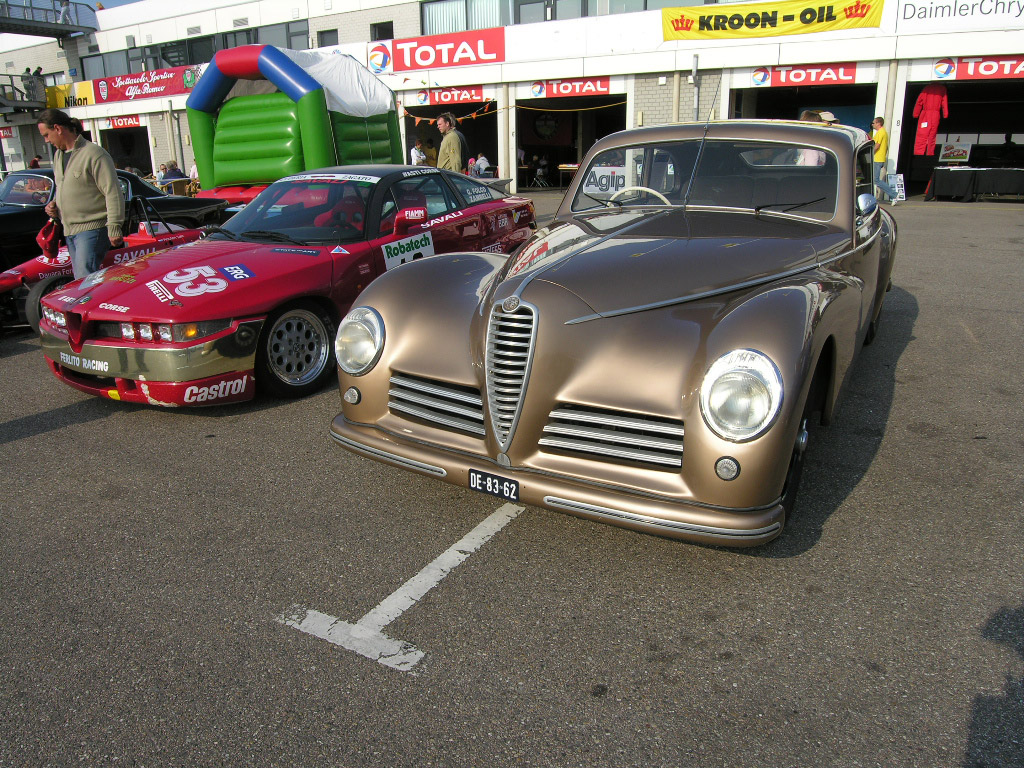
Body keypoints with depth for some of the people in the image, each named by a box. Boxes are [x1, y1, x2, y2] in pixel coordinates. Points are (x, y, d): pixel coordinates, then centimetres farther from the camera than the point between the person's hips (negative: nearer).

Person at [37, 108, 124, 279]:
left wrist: (114, 228, -19)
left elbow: (113, 193, -15)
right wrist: (54, 204, 10)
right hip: (69, 231, 9)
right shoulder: (58, 155, 17)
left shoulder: (94, 153, -11)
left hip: (91, 229, -9)